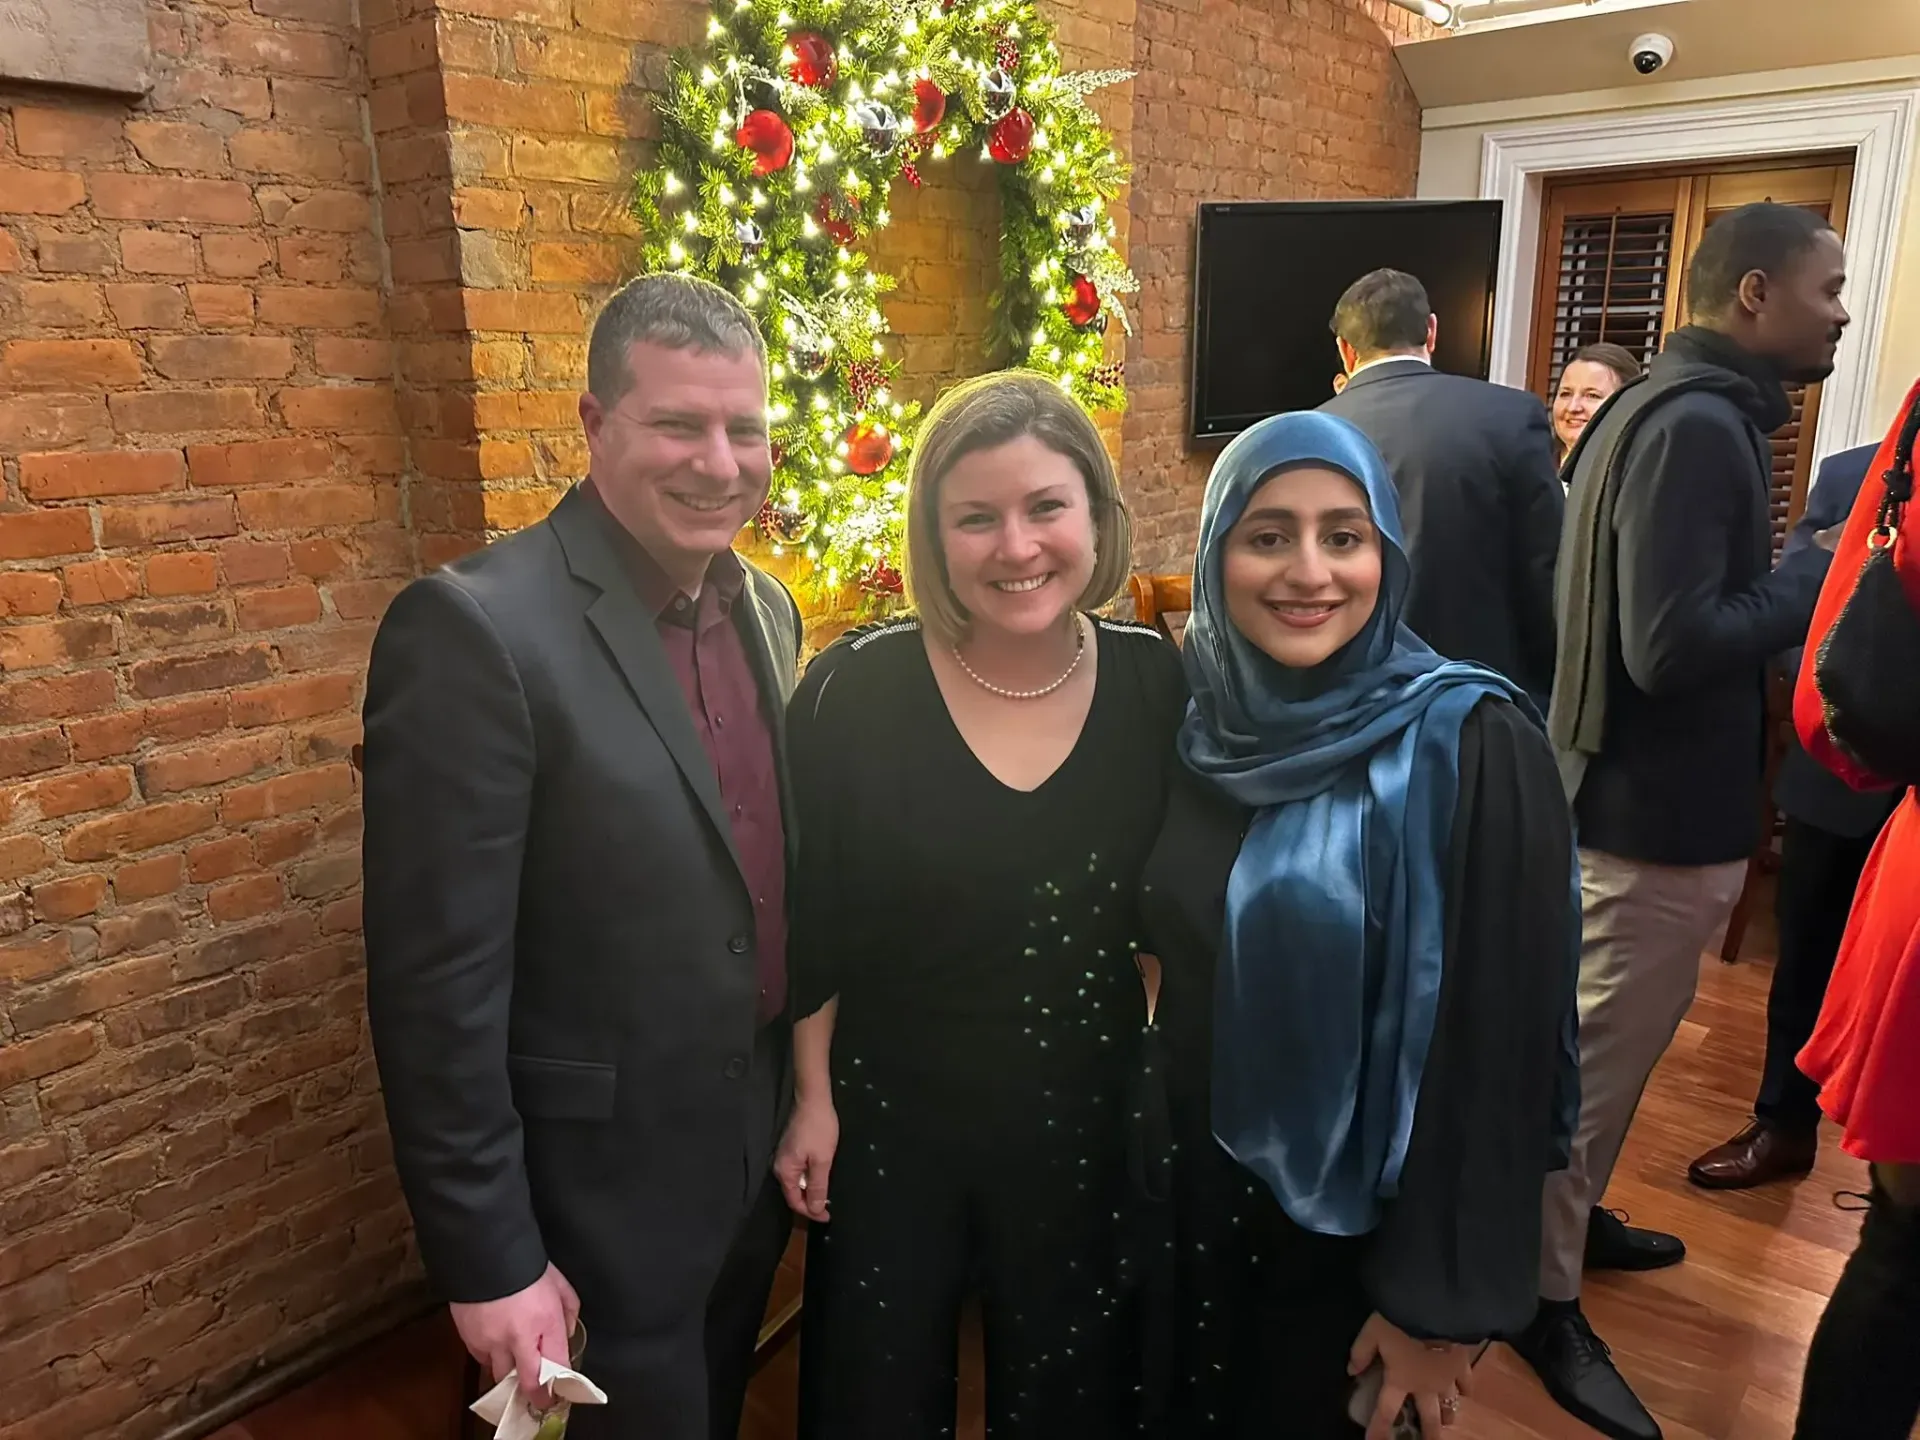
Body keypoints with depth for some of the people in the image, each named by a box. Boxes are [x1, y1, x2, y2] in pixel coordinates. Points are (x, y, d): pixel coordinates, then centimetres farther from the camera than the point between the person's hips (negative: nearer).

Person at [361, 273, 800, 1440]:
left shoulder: (767, 609, 1)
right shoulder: (477, 628, -23)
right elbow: (437, 982, -21)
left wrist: (806, 1102, 12)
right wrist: (490, 1259, -16)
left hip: (759, 1152, 7)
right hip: (598, 1194, -6)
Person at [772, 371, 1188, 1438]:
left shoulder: (1159, 686, -10)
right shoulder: (856, 689, -17)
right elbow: (810, 919, -7)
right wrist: (812, 1100, -3)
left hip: (1087, 1121, 2)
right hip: (887, 1120, -1)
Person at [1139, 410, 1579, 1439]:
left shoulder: (1471, 748, -19)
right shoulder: (1201, 723, -4)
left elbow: (1497, 1051, -17)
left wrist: (1442, 1300, -14)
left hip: (1356, 1230, -4)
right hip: (1186, 1198, 5)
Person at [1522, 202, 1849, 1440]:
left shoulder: (1673, 409, 11)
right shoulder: (1699, 426, -21)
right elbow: (1674, 648, -28)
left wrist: (1796, 579, 4)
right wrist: (1829, 575, -16)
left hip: (1644, 794, 10)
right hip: (1662, 812, -10)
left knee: (1602, 1047, 24)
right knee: (1598, 1057, 4)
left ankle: (1565, 1215, 43)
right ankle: (1546, 1296, 21)